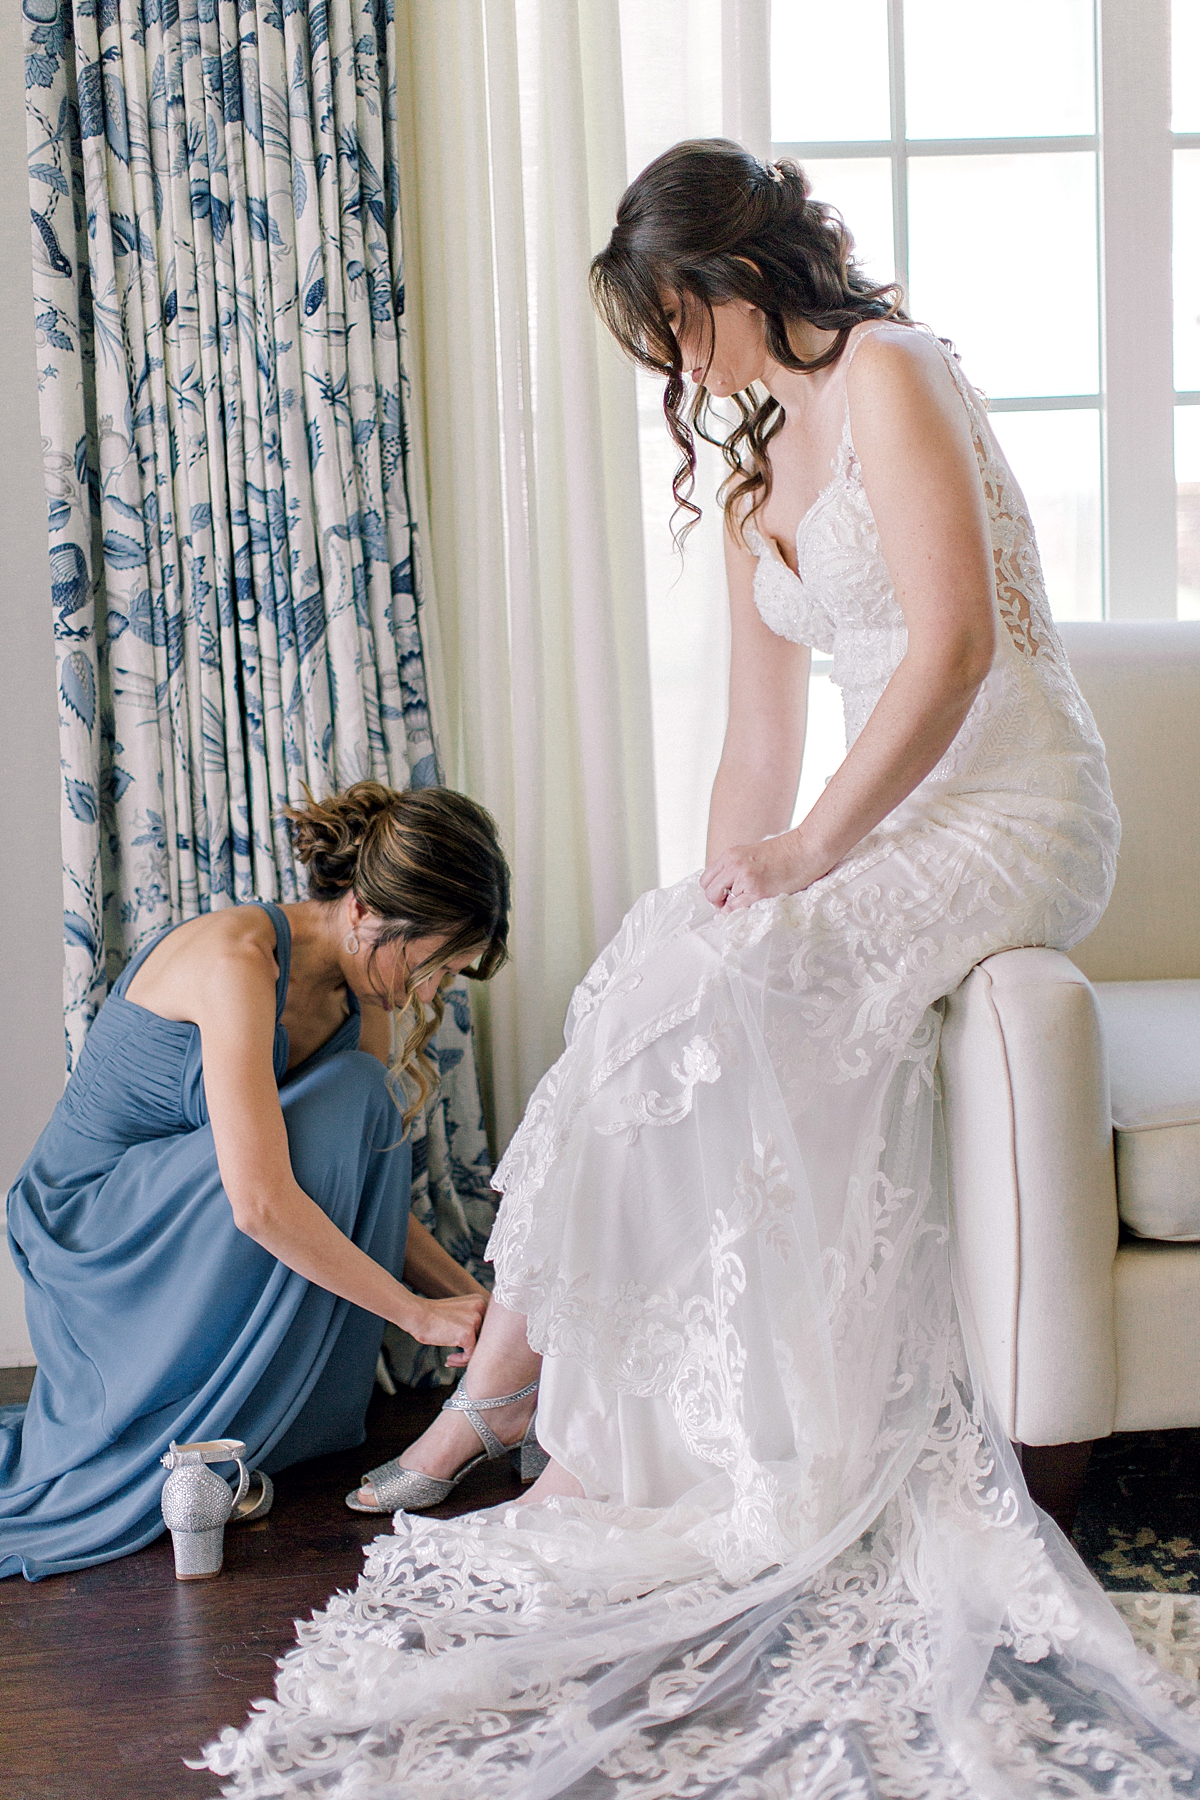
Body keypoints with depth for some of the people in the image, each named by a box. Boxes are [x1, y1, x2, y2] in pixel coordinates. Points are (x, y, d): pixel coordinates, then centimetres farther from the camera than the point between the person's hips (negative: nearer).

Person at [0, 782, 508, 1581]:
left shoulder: (361, 998, -3)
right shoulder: (236, 956, -28)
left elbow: (366, 1182, 5)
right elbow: (260, 1202, -34)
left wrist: (472, 1296, -7)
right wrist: (418, 1313, -27)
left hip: (192, 1235, 7)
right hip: (93, 1238, -7)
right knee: (334, 1112, -26)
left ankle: (300, 1417, -2)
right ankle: (196, 1440, -15)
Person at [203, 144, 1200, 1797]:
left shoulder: (886, 373, -7)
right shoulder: (756, 479, 19)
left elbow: (957, 641, -19)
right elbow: (758, 743, 15)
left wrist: (807, 853, -20)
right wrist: (716, 910, 4)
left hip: (1013, 812, -8)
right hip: (893, 827, 8)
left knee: (688, 1007, -23)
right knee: (668, 985, -13)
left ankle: (514, 1378, -11)